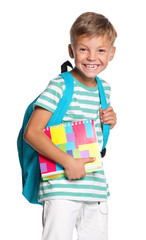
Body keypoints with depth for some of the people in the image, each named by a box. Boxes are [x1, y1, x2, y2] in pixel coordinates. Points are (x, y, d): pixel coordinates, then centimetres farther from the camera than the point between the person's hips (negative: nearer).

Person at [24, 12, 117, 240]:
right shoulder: (60, 86, -11)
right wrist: (68, 162, -23)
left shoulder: (104, 88, 11)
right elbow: (31, 132, -17)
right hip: (62, 188, -6)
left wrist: (109, 122, 4)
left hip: (97, 186, 7)